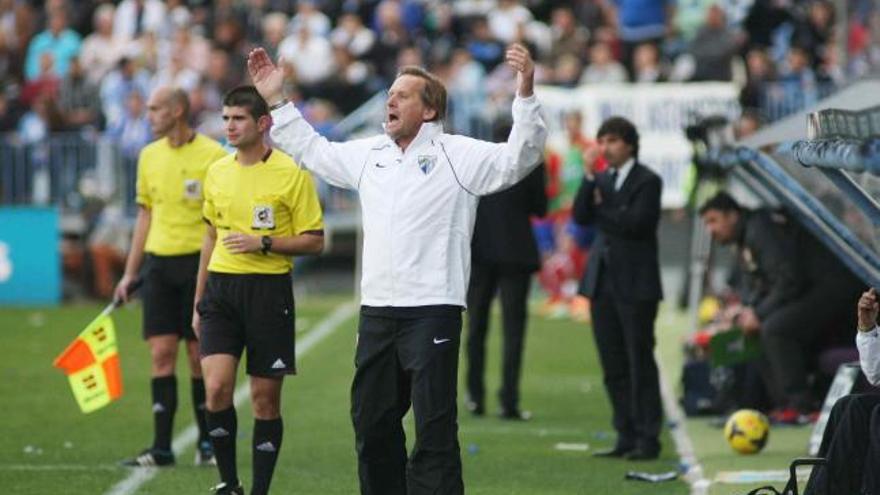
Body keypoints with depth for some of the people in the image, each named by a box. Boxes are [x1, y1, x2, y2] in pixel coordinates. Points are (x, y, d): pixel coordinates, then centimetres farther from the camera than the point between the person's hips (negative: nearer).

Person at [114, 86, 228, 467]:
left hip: (199, 261, -4)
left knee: (200, 356, 0)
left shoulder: (213, 155, -6)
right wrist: (130, 273, 16)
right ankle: (161, 447, 0)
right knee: (161, 354, -1)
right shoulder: (150, 156, 11)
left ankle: (208, 443, 12)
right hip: (158, 262, 4)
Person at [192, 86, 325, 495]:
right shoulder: (217, 173, 10)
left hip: (268, 290, -3)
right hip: (221, 288, 3)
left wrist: (263, 243, -17)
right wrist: (199, 300, 21)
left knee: (265, 398, 2)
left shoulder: (291, 173, -6)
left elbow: (314, 241, -4)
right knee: (216, 387, -12)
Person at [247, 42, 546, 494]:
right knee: (371, 421, 14)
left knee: (434, 430, -8)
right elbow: (314, 151, 30)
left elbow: (517, 159, -14)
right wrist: (275, 101, 30)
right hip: (376, 311, 7)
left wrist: (525, 94, -27)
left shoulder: (457, 155, -3)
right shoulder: (369, 154, 16)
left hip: (432, 311, -7)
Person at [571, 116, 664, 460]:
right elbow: (581, 216, 1)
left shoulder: (647, 181, -4)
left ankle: (648, 439, 0)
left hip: (635, 284, -6)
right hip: (602, 281, 6)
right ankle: (626, 435, 13)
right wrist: (589, 177, -8)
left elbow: (636, 221, -17)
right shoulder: (601, 180, 14)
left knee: (640, 362, -3)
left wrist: (601, 208, -4)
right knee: (613, 365, 7)